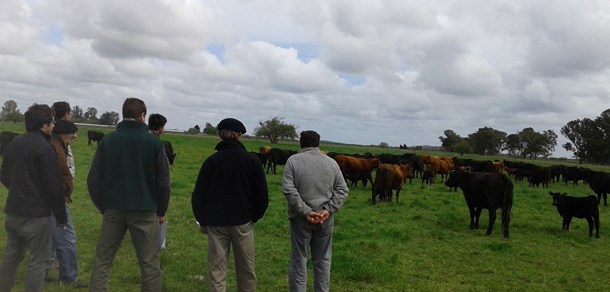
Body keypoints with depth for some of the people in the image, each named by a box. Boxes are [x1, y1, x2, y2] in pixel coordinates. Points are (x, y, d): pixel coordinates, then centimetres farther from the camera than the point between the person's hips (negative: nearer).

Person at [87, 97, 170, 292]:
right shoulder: (154, 142, -4)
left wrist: (103, 207, 13)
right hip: (144, 211, -2)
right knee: (150, 265, 4)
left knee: (102, 261, 13)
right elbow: (163, 182, -3)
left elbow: (93, 180, 1)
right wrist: (161, 211, 9)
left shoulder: (107, 140, 2)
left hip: (113, 210, 2)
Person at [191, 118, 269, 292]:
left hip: (216, 222, 1)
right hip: (243, 222, 0)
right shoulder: (252, 160, -6)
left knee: (216, 271, 7)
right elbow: (262, 195, -2)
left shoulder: (211, 161, -4)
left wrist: (203, 221, 13)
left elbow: (198, 196, 0)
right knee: (246, 270, 14)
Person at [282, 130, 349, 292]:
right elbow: (342, 190, 1)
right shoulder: (331, 162, 6)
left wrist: (305, 211, -15)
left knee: (299, 260, 7)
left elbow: (288, 189, -14)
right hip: (325, 219, 3)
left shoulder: (293, 160, -3)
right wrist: (328, 210, -7)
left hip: (300, 218, -2)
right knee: (323, 260, 14)